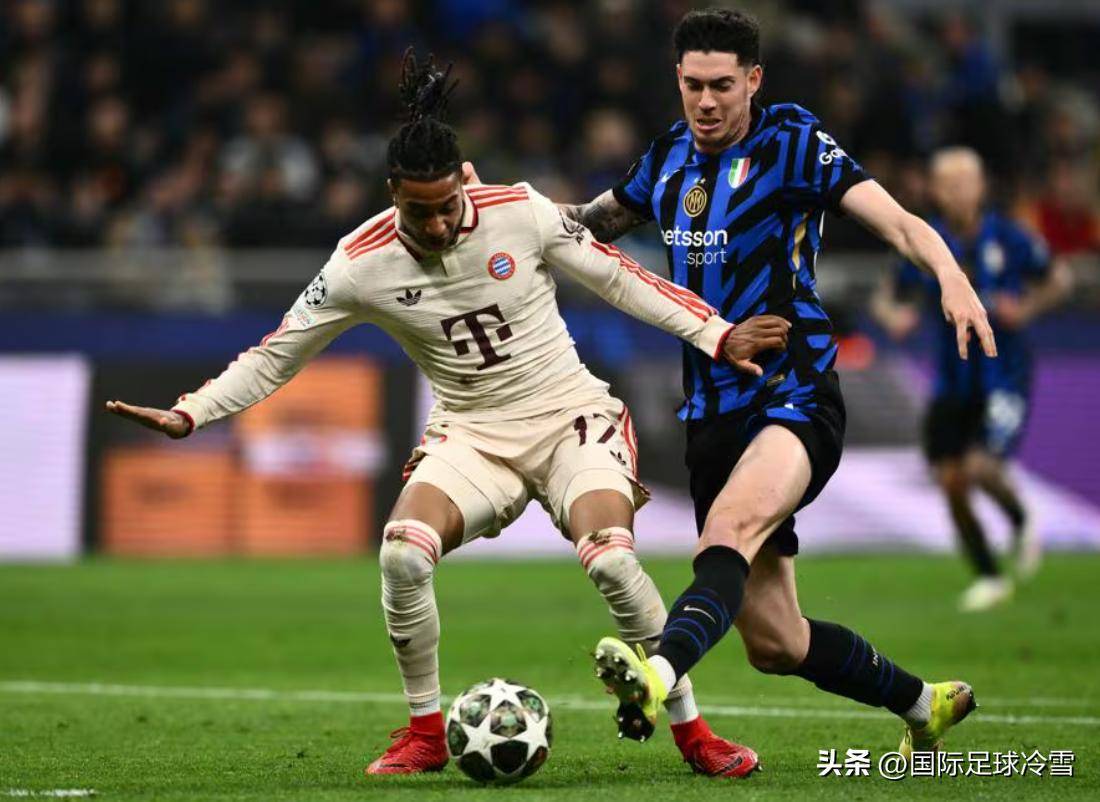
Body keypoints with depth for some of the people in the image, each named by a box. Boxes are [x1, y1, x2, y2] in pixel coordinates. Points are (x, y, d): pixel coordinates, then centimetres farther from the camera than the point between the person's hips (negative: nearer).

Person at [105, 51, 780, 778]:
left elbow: (616, 277, 1)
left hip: (570, 416, -1)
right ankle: (426, 733, -5)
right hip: (472, 435, 2)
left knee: (611, 559, -28)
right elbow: (277, 356, 0)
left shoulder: (521, 213, -12)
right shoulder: (362, 264, -10)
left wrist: (718, 336, 0)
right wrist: (189, 414, -10)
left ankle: (692, 731, -8)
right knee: (402, 553, -27)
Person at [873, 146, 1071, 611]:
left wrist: (1027, 308, -12)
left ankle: (1022, 522, 12)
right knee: (951, 482, 0)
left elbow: (1058, 280, 6)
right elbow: (888, 298, 6)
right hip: (953, 379, 3)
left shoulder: (1007, 238, -8)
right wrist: (893, 316, -17)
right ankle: (989, 577, 20)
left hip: (1004, 377, -3)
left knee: (980, 466, -22)